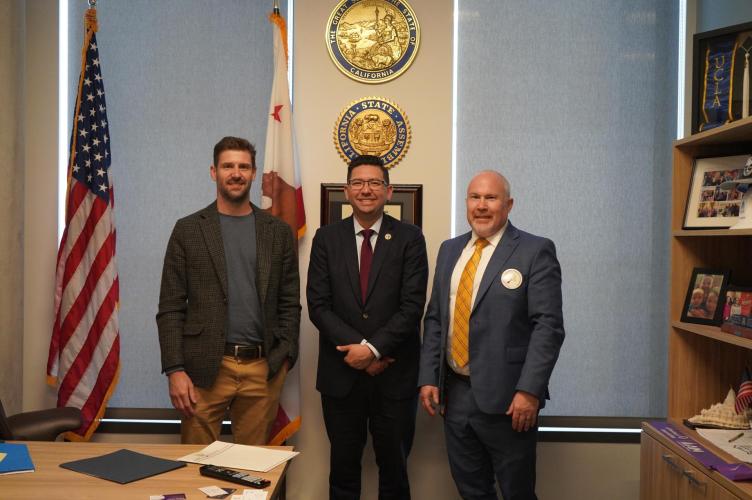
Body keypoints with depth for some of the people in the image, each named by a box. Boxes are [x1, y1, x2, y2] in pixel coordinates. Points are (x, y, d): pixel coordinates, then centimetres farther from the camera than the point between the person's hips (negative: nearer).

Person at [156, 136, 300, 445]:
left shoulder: (279, 232, 7)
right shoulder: (188, 229, 3)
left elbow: (290, 304, 8)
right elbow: (171, 307, 0)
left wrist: (284, 358, -3)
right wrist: (175, 370, -7)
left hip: (263, 369, 1)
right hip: (205, 367, -1)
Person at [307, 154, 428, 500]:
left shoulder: (410, 238, -2)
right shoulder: (326, 238, 3)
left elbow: (412, 306, -8)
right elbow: (318, 305, -3)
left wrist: (374, 349, -16)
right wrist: (357, 347, -13)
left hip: (394, 374, -1)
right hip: (341, 373, 1)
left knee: (394, 468, 13)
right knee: (343, 468, 14)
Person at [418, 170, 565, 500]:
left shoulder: (535, 251, -6)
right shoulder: (450, 250, 11)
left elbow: (548, 325, -11)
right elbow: (434, 318, 12)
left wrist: (529, 390, -17)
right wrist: (428, 378, 5)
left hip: (506, 397, -5)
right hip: (454, 392, 5)